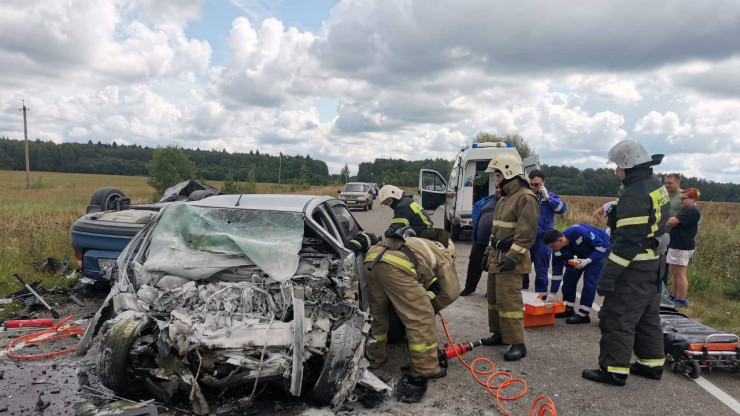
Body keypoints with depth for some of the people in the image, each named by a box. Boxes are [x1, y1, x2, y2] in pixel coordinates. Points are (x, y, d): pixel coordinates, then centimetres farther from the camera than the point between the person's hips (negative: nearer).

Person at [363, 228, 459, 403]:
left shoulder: (423, 245, 42)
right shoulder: (443, 256, 24)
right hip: (395, 266, -7)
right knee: (421, 318, 6)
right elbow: (451, 292, 21)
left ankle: (374, 359, 39)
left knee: (377, 314, 26)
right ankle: (425, 371, 13)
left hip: (372, 259, 7)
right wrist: (433, 307, 36)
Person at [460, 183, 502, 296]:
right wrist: (476, 221, 15)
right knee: (474, 261, 12)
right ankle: (470, 287, 26)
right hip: (480, 238, 6)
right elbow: (476, 207, 28)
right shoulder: (489, 199, 14)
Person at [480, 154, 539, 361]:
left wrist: (512, 258, -23)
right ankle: (499, 333, 28)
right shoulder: (505, 198, 18)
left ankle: (517, 343, -3)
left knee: (508, 301, -10)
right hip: (497, 258, 10)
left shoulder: (526, 198, -14)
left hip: (510, 260, -10)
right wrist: (489, 252, 22)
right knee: (494, 297, 16)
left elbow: (527, 233, -20)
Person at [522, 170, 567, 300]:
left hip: (542, 239, -3)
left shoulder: (550, 197, 0)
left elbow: (562, 208, -18)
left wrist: (547, 197, -22)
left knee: (541, 271, 5)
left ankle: (541, 297, 15)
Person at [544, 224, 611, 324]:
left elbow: (601, 245, -29)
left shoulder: (577, 232, -40)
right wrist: (553, 293, -11)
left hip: (600, 249, -6)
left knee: (589, 279, -16)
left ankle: (583, 314, -9)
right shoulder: (557, 250, -19)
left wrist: (588, 260, -36)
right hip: (583, 254, 7)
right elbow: (556, 271, -11)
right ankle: (568, 309, 14)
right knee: (569, 276, 0)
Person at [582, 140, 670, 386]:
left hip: (634, 267, -10)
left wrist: (609, 274, -24)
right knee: (647, 316, 20)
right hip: (653, 264, 10)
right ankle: (652, 363, 31)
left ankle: (614, 370, 5)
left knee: (617, 318, -2)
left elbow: (627, 239, -26)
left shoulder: (635, 194, -22)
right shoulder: (656, 187, 10)